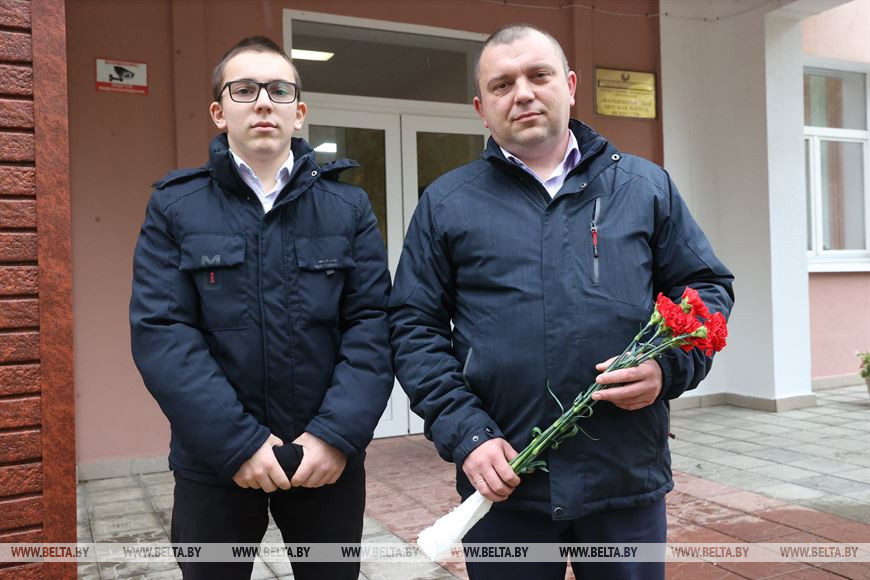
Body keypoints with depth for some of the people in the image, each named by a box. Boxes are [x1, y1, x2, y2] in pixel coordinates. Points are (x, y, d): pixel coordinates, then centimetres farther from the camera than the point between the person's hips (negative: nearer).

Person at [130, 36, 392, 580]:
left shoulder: (350, 206, 3)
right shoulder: (175, 207, 0)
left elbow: (373, 325, -4)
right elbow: (161, 332, -9)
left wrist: (338, 435, -16)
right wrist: (238, 442, -17)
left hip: (329, 459, 1)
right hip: (213, 463, 0)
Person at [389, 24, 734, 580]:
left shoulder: (646, 185, 7)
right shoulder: (446, 202, 4)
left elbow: (706, 287, 10)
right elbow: (416, 327, 1)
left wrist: (670, 365, -9)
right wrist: (465, 432, -9)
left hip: (629, 473, 2)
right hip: (502, 481, -1)